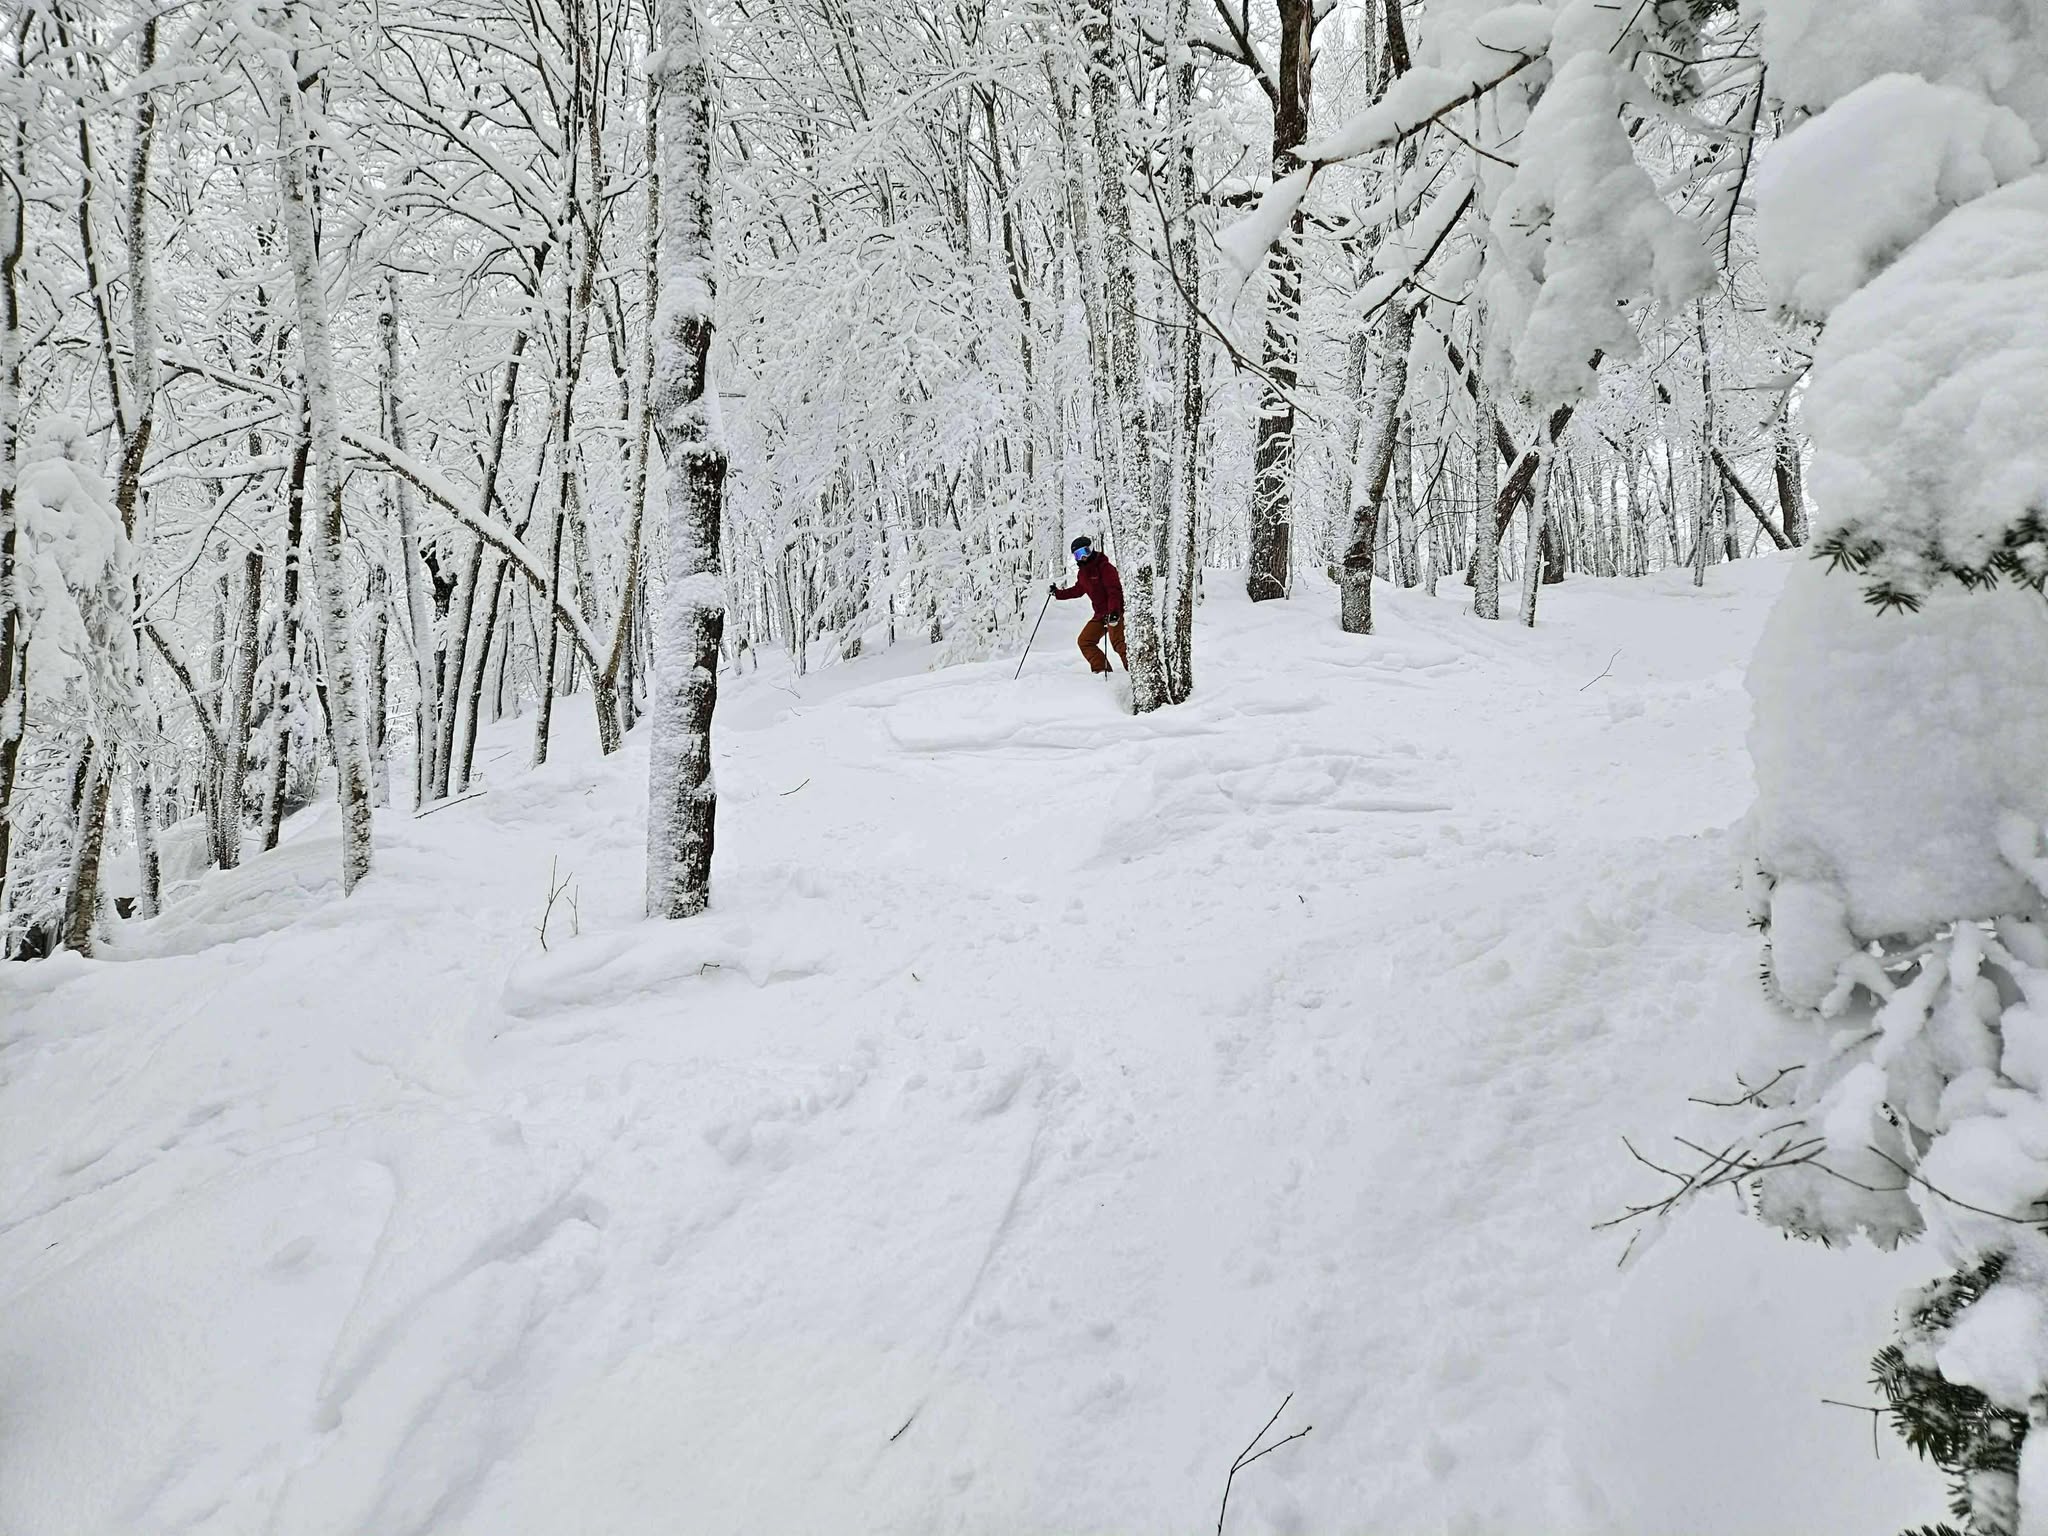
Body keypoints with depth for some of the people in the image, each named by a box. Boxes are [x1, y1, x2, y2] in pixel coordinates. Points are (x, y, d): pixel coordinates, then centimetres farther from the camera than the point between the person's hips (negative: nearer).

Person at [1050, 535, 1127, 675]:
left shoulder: (1104, 567, -12)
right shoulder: (1082, 572, 13)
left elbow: (1114, 590, -21)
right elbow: (1078, 590, 29)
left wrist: (1113, 612, -33)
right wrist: (1059, 592, 20)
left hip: (1115, 612, -9)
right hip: (1100, 614, 9)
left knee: (1118, 643, -22)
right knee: (1085, 641, 5)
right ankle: (1102, 671, 4)